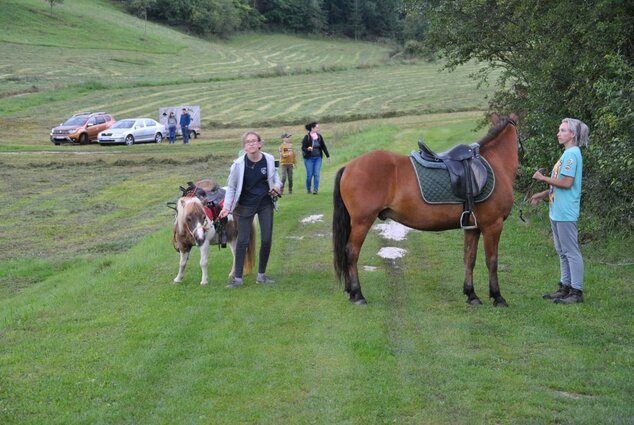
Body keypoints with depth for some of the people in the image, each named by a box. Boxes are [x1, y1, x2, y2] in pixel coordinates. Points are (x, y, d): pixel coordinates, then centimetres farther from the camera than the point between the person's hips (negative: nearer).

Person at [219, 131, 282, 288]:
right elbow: (231, 187, -6)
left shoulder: (269, 159, -10)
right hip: (246, 205, -2)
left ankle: (261, 275, 19)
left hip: (265, 203, 3)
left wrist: (277, 186, -9)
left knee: (267, 239, 3)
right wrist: (226, 207, -15)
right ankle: (238, 278, 5)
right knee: (242, 241, -1)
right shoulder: (239, 164, -17)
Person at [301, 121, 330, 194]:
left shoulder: (319, 136, 4)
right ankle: (308, 190, 17)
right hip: (309, 158, -3)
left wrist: (328, 156, 15)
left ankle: (315, 190, -5)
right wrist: (308, 149, -29)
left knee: (316, 174, -5)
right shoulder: (307, 137, -8)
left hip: (318, 158, 3)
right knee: (309, 174, 0)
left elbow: (323, 146, 12)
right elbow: (303, 148, -7)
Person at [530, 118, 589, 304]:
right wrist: (543, 194, 19)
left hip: (566, 212, -10)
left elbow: (566, 183, -22)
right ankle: (565, 287, 24)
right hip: (557, 210, 10)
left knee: (571, 252, -5)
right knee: (562, 252, 16)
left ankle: (576, 291, 0)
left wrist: (543, 178, -13)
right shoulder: (568, 153, 15)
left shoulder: (571, 154, -16)